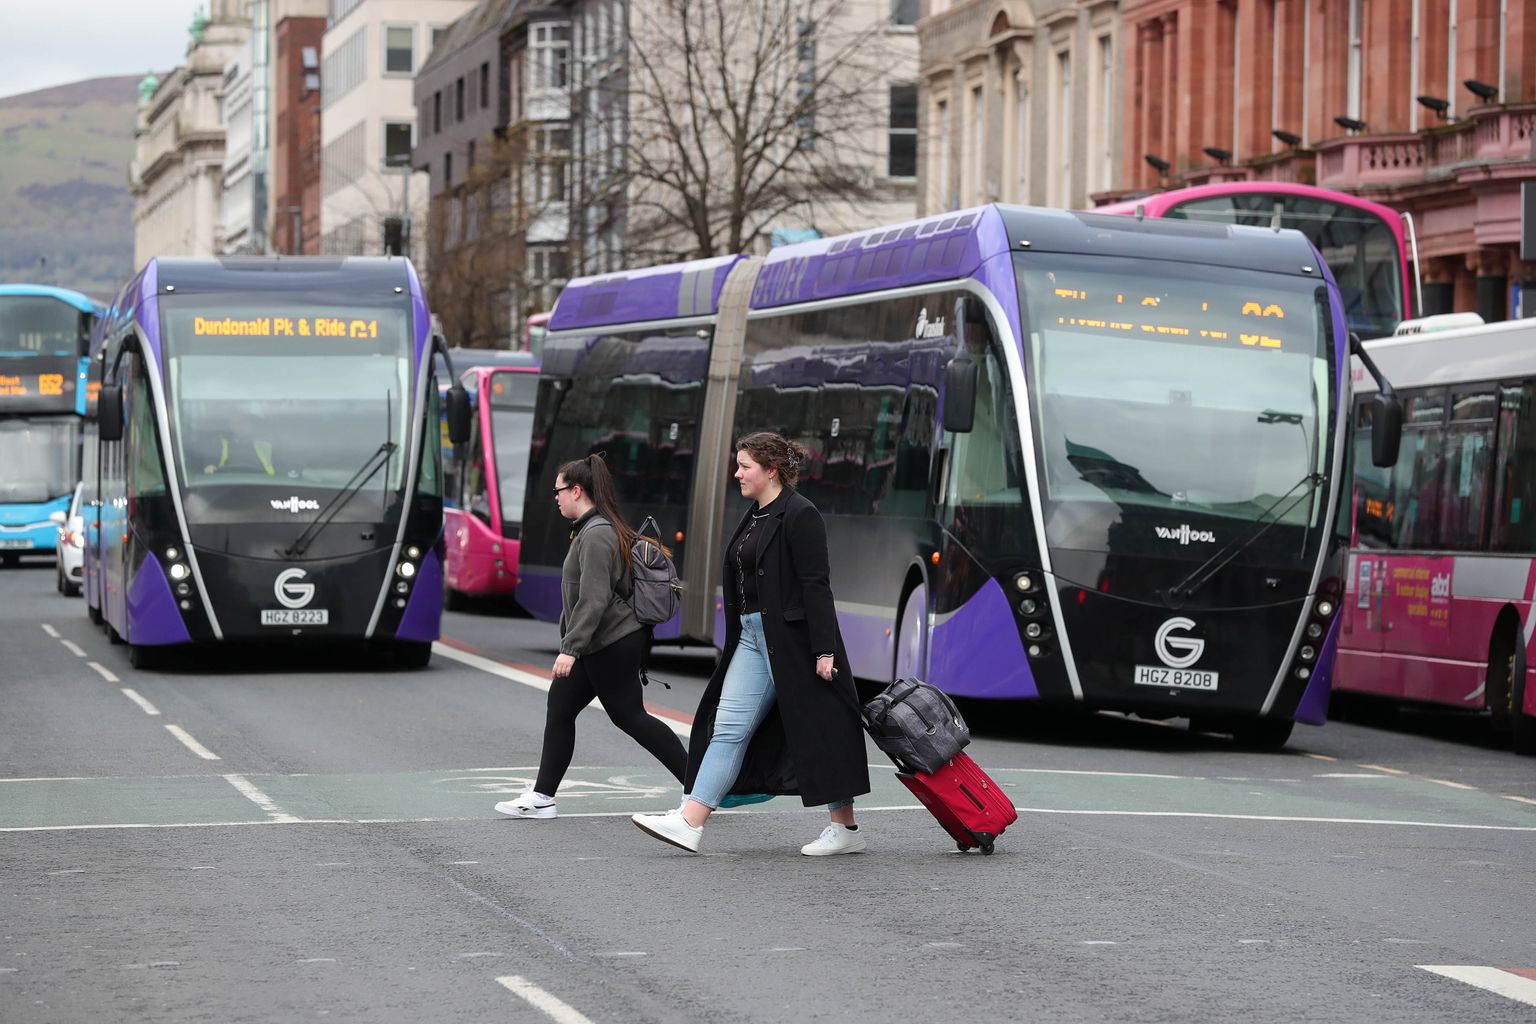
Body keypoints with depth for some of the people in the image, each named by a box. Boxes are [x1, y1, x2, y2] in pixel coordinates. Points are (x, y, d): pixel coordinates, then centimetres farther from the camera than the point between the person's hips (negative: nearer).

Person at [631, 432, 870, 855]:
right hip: (753, 637, 9)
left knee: (817, 733, -1)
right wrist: (739, 639, 22)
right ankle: (689, 823, -5)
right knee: (727, 729, 1)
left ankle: (847, 829, 9)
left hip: (792, 639, -9)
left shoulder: (800, 515, -12)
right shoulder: (756, 517, 16)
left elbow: (816, 586, -17)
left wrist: (824, 650, -21)